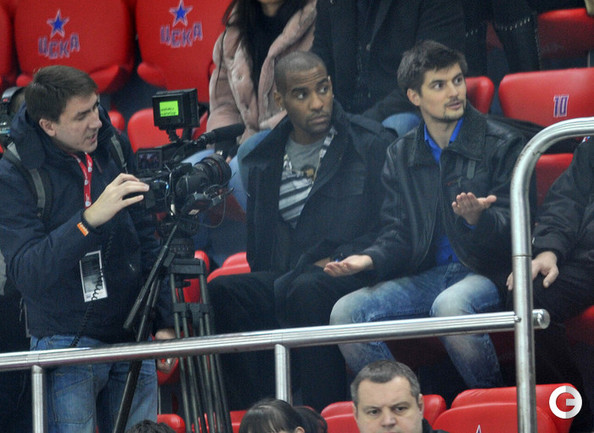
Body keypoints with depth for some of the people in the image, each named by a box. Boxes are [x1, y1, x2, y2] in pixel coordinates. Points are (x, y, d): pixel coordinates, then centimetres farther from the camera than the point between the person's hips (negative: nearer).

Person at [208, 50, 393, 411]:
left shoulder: (371, 144, 5)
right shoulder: (263, 158, 18)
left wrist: (339, 260, -12)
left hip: (346, 276, -4)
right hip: (281, 280, 4)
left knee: (306, 290, -38)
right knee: (222, 291, -26)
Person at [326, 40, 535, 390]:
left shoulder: (503, 145, 1)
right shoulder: (402, 155, 15)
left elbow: (512, 228, -4)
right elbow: (399, 234, 14)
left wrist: (477, 218, -28)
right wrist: (370, 259, -10)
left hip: (489, 273, -5)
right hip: (428, 276, 5)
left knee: (450, 305, -39)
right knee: (346, 312, -18)